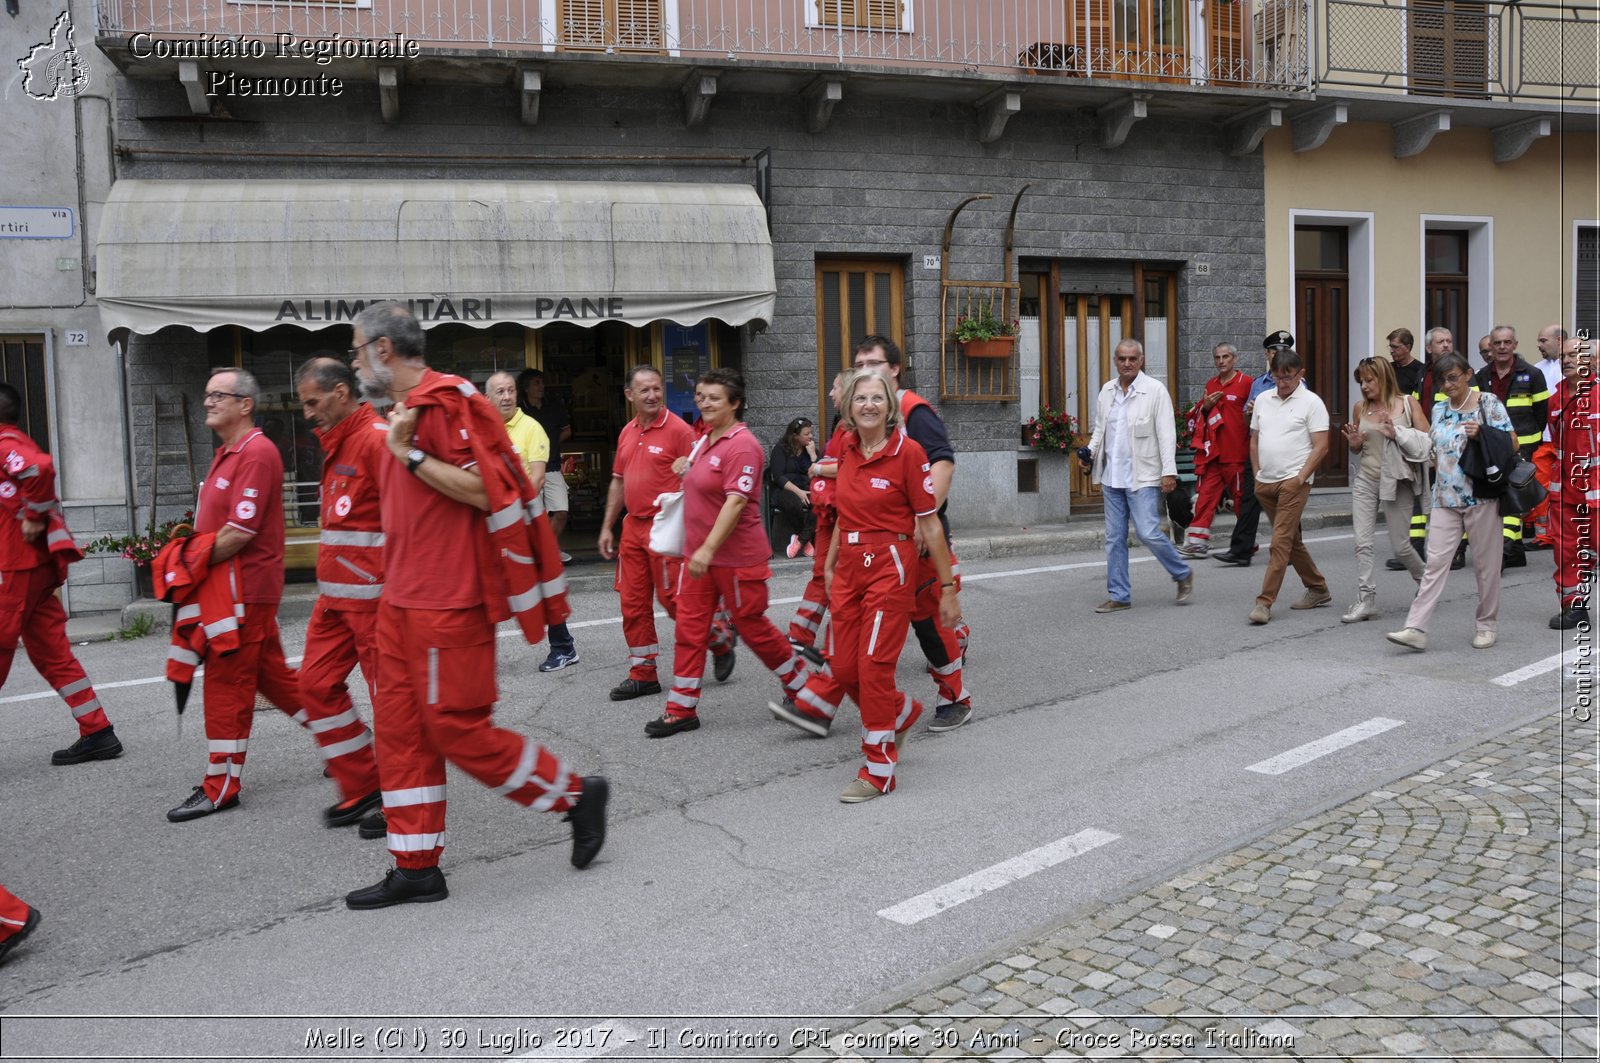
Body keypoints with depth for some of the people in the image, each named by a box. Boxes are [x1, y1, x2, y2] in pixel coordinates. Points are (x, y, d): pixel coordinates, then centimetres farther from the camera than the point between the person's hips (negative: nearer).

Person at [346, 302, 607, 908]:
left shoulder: (446, 401, -14)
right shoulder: (406, 410, 18)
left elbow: (483, 490, -22)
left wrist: (410, 455, -20)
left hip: (447, 602, -10)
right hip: (404, 600, 10)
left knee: (456, 727, -5)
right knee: (400, 727, 9)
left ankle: (576, 794, 11)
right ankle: (416, 869, 17)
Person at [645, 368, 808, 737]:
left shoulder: (741, 445, -17)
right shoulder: (707, 440, 11)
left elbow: (736, 501, -25)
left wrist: (708, 549, -29)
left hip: (736, 558, -8)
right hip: (698, 554, 8)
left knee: (752, 626, 6)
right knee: (689, 629, 6)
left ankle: (801, 685, 28)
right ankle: (681, 709, 13)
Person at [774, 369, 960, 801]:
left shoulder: (907, 451, -10)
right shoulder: (845, 447, 7)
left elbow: (930, 524, -8)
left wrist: (948, 589, -7)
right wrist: (830, 565, 20)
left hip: (889, 566, -6)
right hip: (848, 566, 6)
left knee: (874, 666, -5)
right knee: (844, 668, 7)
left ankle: (879, 770, 10)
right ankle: (903, 712, 37)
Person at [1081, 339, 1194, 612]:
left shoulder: (1155, 390, -7)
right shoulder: (1106, 391, 10)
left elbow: (1166, 433, -10)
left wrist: (1169, 471, -16)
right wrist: (1090, 453, 1)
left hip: (1143, 477, -6)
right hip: (1112, 477, 6)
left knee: (1148, 533, -11)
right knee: (1114, 538, 8)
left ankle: (1183, 574, 14)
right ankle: (1119, 596, 16)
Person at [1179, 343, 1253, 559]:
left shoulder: (1246, 382, -3)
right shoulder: (1211, 384, 15)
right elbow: (1200, 417, 24)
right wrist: (1206, 406, 5)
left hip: (1237, 454, -5)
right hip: (1213, 452, 5)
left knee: (1241, 498, 3)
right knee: (1206, 495, 1)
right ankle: (1197, 541, 1)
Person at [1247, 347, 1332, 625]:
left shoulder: (1311, 402, -5)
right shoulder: (1263, 399, 11)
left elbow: (1321, 447, -8)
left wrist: (1301, 477, -14)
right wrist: (1258, 474, 10)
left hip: (1293, 482, -6)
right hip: (1265, 483, 6)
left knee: (1281, 542, -11)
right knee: (1292, 540, 15)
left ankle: (1264, 602, -12)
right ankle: (1318, 589, 30)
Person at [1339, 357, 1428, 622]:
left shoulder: (1407, 403, -3)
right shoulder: (1360, 407, 6)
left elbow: (1427, 441, -5)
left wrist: (1397, 433, -18)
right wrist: (1353, 443, -4)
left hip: (1396, 480, -3)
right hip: (1365, 480, 3)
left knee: (1400, 546, 4)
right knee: (1362, 543, -5)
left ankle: (1424, 580, 33)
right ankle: (1366, 599, 1)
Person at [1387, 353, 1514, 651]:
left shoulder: (1489, 402, -1)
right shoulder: (1439, 409, 14)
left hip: (1481, 495, -4)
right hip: (1445, 498, 4)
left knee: (1485, 563, 5)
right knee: (1435, 562, -4)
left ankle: (1486, 624, 20)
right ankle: (1416, 629, -10)